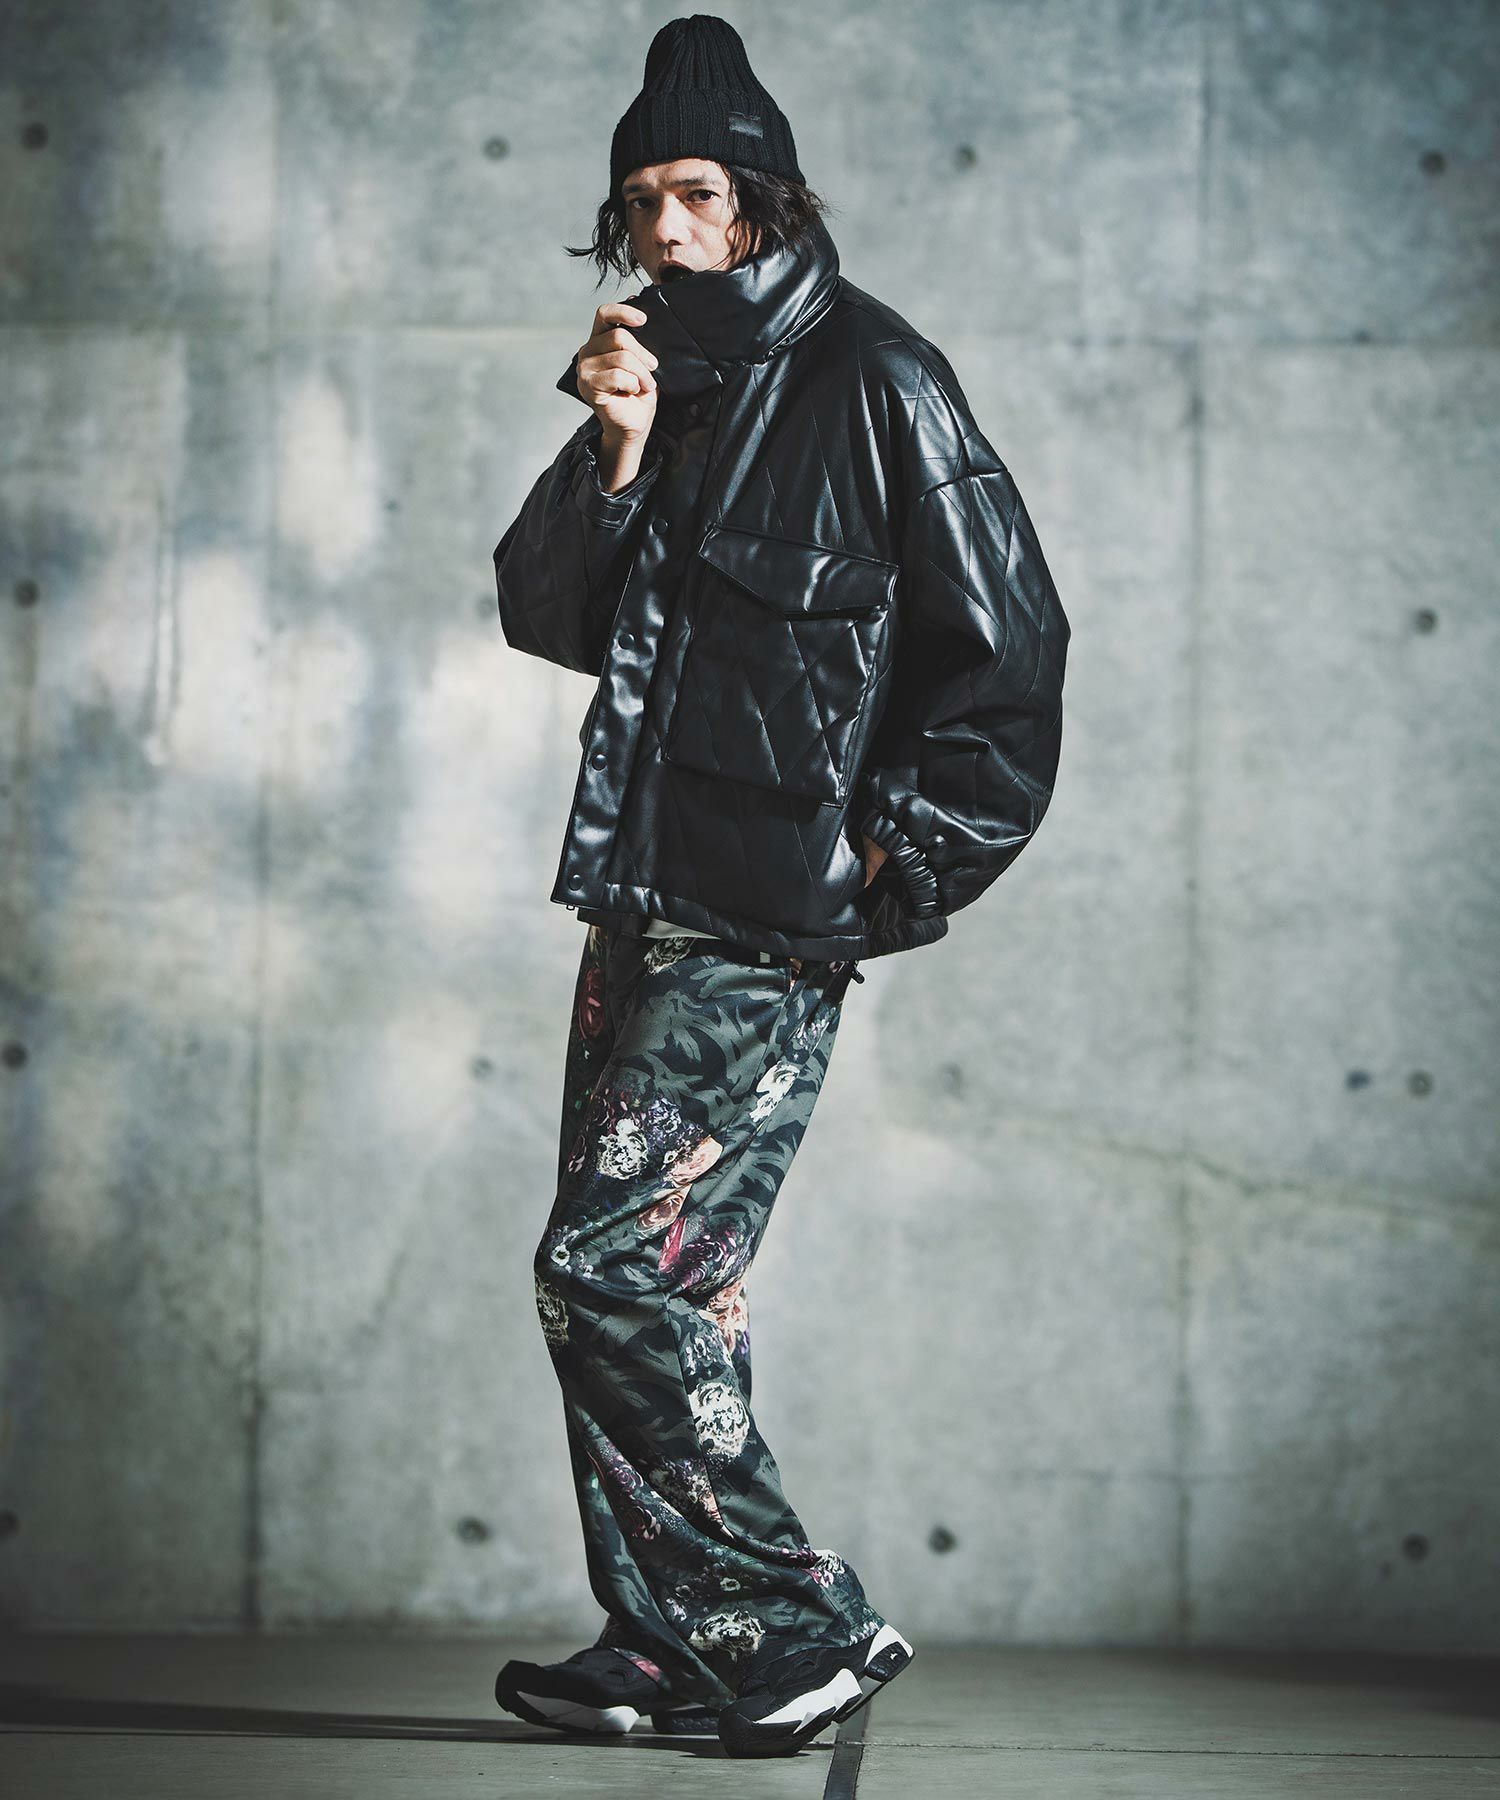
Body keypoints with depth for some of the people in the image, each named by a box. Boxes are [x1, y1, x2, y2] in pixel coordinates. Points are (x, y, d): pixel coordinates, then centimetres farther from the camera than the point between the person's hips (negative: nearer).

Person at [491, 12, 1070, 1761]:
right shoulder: (668, 382, 15)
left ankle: (801, 1624, -4)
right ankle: (663, 1646, 17)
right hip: (646, 899, 8)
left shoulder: (869, 374, -7)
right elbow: (550, 618, 10)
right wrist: (611, 459, -6)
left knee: (610, 1276, -11)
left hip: (768, 924, -8)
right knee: (645, 1283, 9)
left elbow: (1006, 637, -9)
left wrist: (901, 855, -10)